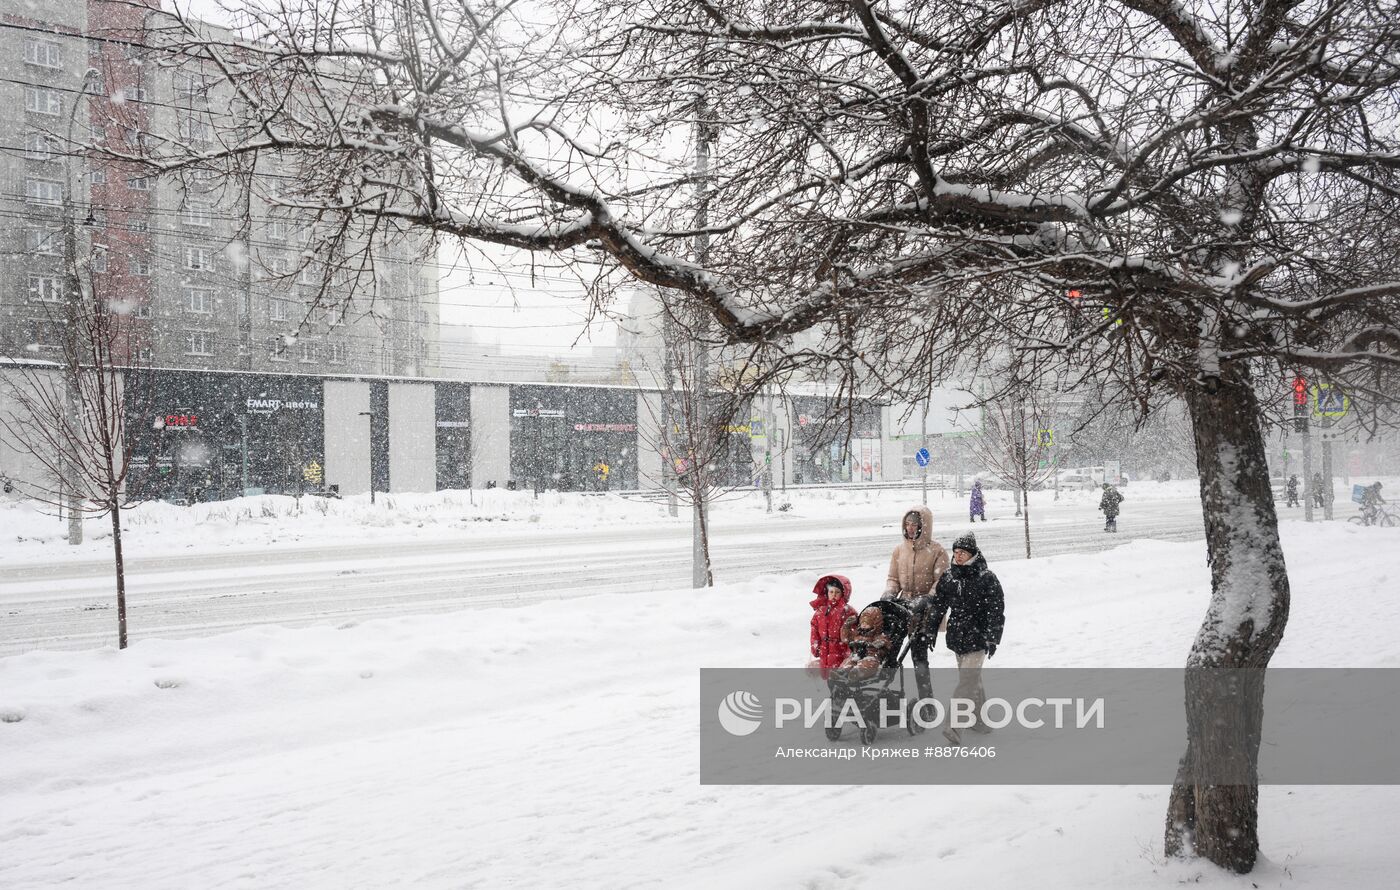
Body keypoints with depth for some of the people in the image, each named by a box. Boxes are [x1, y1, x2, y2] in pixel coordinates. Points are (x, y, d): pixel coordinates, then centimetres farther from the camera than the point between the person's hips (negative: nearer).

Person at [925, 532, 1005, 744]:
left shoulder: (986, 578, -8)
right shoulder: (948, 578, 8)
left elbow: (996, 610, -8)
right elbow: (938, 604, 17)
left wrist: (992, 638, -12)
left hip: (978, 638, -6)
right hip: (957, 637, 6)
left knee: (967, 681, -13)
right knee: (972, 680, 15)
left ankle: (954, 726, -21)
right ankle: (981, 721, 28)